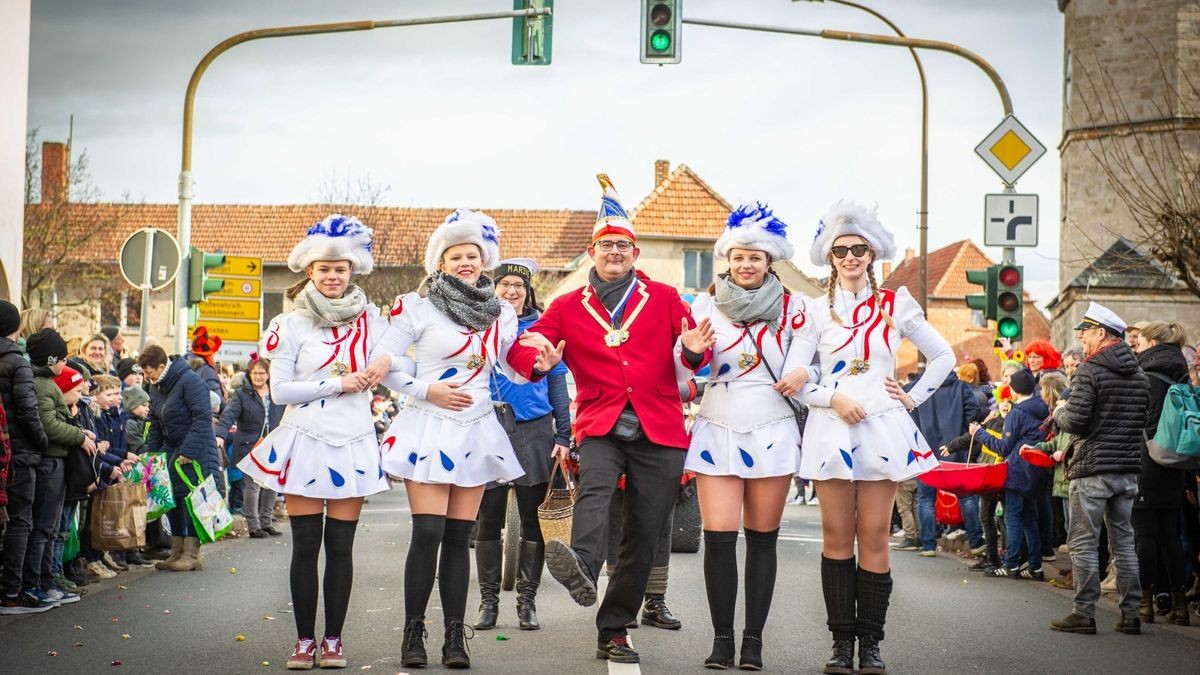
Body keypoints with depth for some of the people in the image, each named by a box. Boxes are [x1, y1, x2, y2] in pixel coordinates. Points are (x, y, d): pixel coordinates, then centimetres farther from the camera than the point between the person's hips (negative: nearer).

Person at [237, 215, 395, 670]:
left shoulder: (369, 319, 7)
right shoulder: (291, 324, 1)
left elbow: (403, 357, 10)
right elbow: (280, 391, -5)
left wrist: (387, 360, -13)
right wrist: (339, 384, -12)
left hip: (353, 445, 2)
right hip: (305, 442, -1)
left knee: (340, 547, 3)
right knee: (305, 546, 0)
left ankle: (333, 640, 12)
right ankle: (305, 639, 9)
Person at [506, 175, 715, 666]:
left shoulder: (664, 298, 8)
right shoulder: (568, 306, 8)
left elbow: (693, 350, 6)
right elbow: (522, 348, 6)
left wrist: (695, 352, -18)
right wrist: (539, 362, -18)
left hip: (659, 431, 1)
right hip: (600, 426, -1)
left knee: (643, 536, 2)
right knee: (595, 487, -32)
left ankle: (614, 631, 11)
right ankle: (582, 570, -58)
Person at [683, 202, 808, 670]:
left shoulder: (792, 306, 3)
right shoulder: (706, 304, 4)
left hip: (772, 433, 0)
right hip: (718, 431, 0)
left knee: (762, 539, 4)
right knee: (719, 538, -7)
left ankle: (753, 640, 11)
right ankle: (722, 638, 4)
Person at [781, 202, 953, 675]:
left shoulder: (896, 305, 8)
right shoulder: (816, 310, 6)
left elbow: (943, 357, 16)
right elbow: (793, 378, 2)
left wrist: (913, 398, 7)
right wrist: (832, 398, -12)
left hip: (883, 428, 0)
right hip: (832, 429, 0)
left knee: (874, 538, -2)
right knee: (837, 538, 0)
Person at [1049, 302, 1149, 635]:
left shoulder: (1090, 370, -12)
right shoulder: (1139, 375, 11)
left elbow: (1075, 422, -17)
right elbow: (1144, 420, 17)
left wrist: (1060, 411, 3)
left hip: (1092, 469, -7)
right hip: (1128, 469, 7)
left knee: (1083, 542, -1)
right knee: (1123, 540, 11)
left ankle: (1084, 613, 0)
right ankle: (1130, 614, 11)